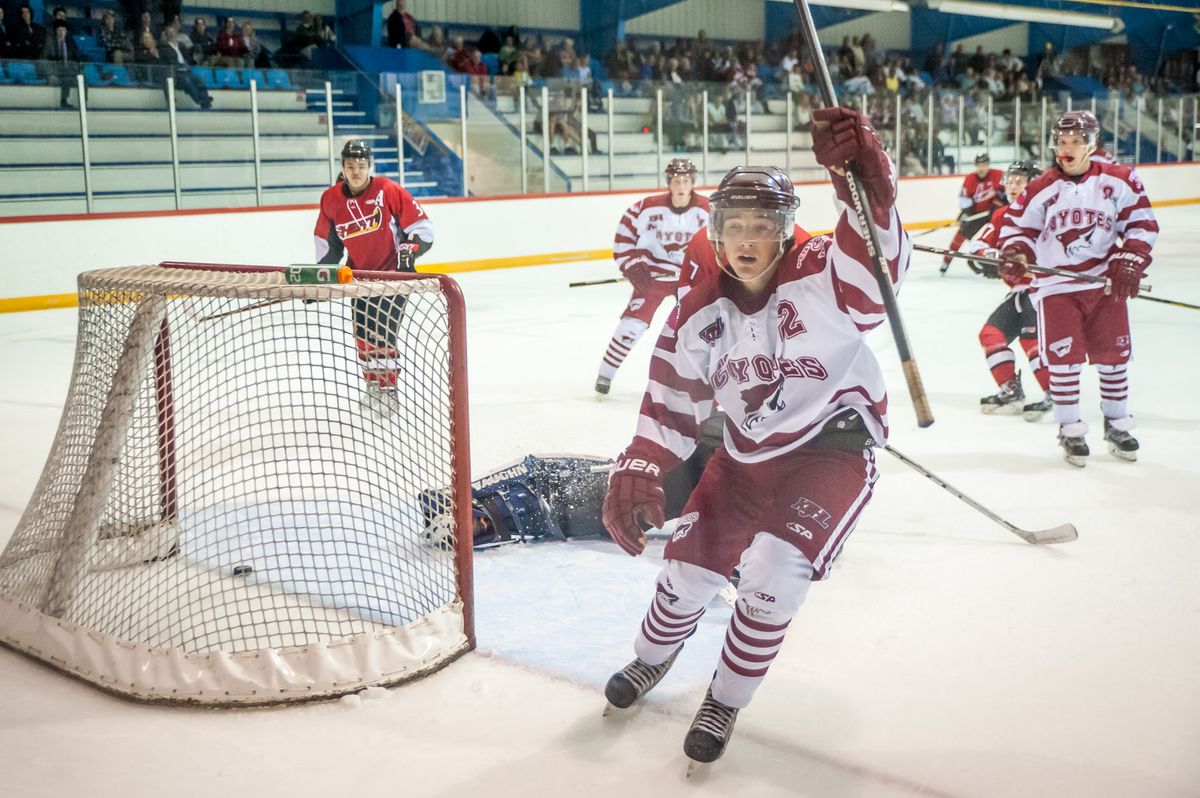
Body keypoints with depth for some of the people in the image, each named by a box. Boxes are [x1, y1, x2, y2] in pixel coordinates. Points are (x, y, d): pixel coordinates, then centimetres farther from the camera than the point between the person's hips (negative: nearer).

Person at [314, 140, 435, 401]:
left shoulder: (388, 191, -15)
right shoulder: (331, 199, -2)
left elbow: (421, 226, -12)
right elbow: (327, 242, 11)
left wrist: (410, 249, -26)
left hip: (393, 270, -5)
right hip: (359, 272, 5)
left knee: (382, 330, -13)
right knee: (363, 332, 9)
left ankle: (387, 386, -3)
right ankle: (373, 382, 26)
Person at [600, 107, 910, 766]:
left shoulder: (823, 279, -20)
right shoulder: (702, 315, -7)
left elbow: (880, 254, -42)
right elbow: (673, 401, 0)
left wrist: (863, 178, -60)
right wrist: (638, 475, -10)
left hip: (833, 448, -4)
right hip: (745, 454, 4)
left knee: (775, 571, -19)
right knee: (690, 566, 8)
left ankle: (725, 703, 7)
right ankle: (651, 660, 43)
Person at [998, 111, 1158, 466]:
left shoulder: (1118, 181, -2)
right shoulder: (1041, 189, -4)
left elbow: (1141, 223, 3)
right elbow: (1017, 225, 3)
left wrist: (1130, 262, -8)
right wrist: (1014, 255, -16)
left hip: (1106, 282, 1)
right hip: (1057, 284, -1)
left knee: (1113, 356, 9)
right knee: (1064, 358, -4)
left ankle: (1117, 425, 26)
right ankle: (1070, 430, 9)